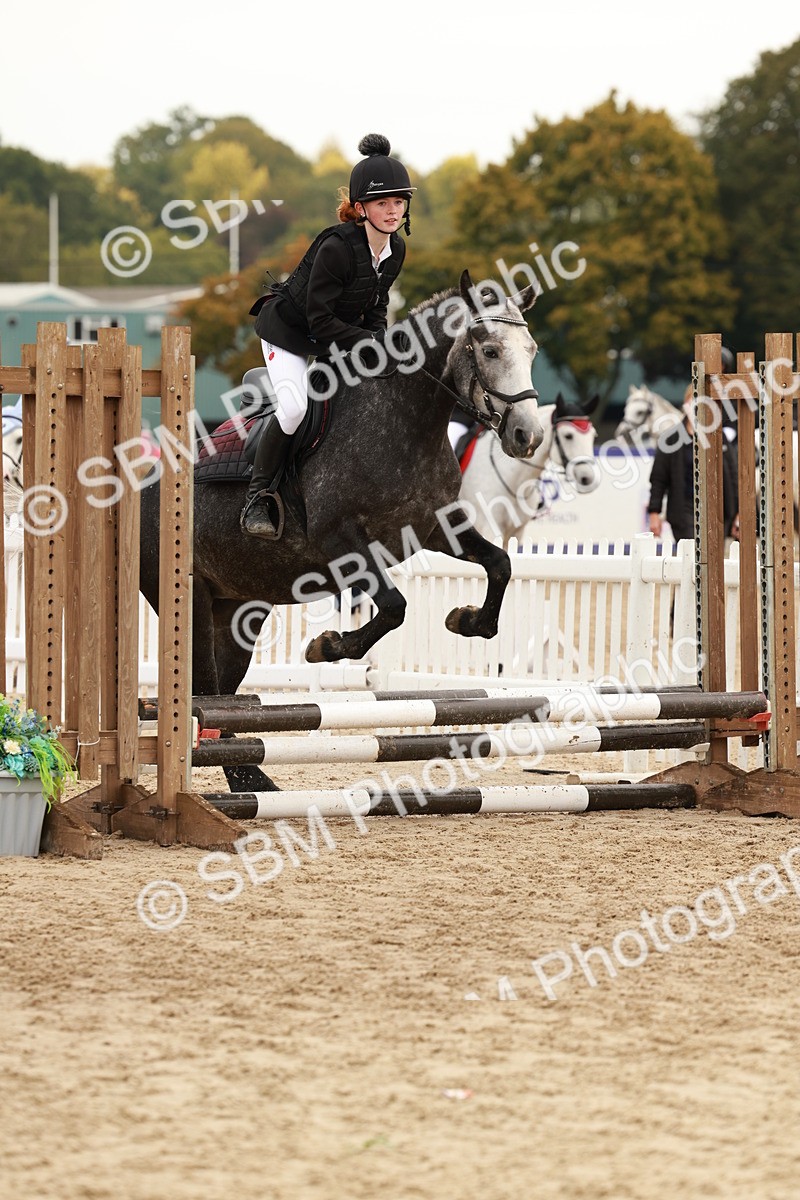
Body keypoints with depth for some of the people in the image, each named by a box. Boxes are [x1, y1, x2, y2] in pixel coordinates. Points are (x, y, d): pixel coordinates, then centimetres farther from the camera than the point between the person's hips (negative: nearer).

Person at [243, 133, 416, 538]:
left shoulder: (396, 250, -9)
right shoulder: (336, 247, -32)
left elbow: (376, 306, 6)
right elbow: (319, 319, -28)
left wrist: (381, 341, -12)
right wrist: (369, 343, -30)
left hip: (336, 333, 8)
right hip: (290, 327, -8)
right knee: (293, 406, -26)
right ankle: (259, 497, -12)